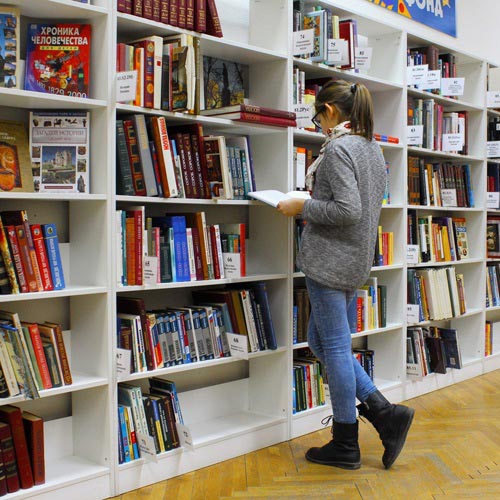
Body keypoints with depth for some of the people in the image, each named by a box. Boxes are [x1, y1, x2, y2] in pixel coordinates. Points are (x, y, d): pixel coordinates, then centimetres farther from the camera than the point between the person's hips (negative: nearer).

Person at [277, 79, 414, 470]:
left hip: (330, 259, -10)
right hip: (357, 260, 10)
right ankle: (385, 413, 13)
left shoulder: (337, 148, -15)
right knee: (321, 341, 17)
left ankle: (345, 445, 12)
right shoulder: (372, 148, 14)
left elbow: (347, 210, -24)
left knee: (334, 346, 0)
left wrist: (303, 207, -11)